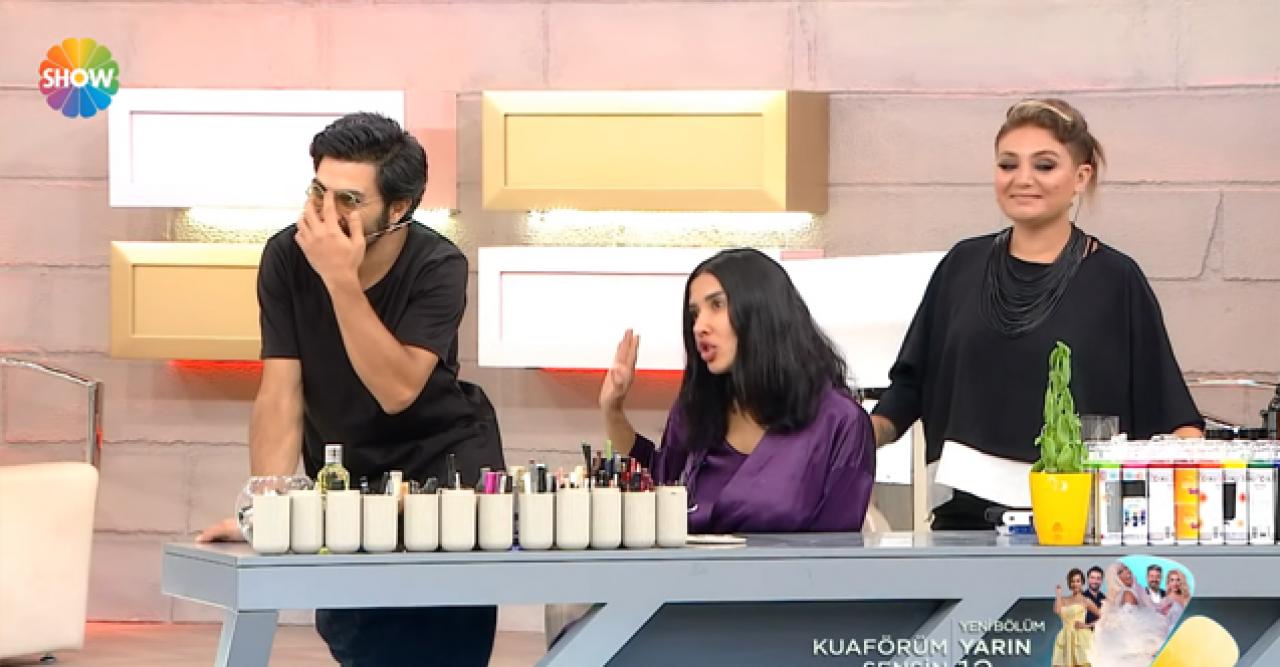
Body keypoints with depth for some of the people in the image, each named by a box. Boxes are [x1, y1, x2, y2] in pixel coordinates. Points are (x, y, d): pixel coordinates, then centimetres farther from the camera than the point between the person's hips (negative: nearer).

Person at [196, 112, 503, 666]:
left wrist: (342, 280, -38)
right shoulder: (287, 257, -16)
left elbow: (397, 391, -33)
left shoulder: (438, 268, -22)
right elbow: (281, 394, -18)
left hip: (444, 463, -2)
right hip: (343, 473, 3)